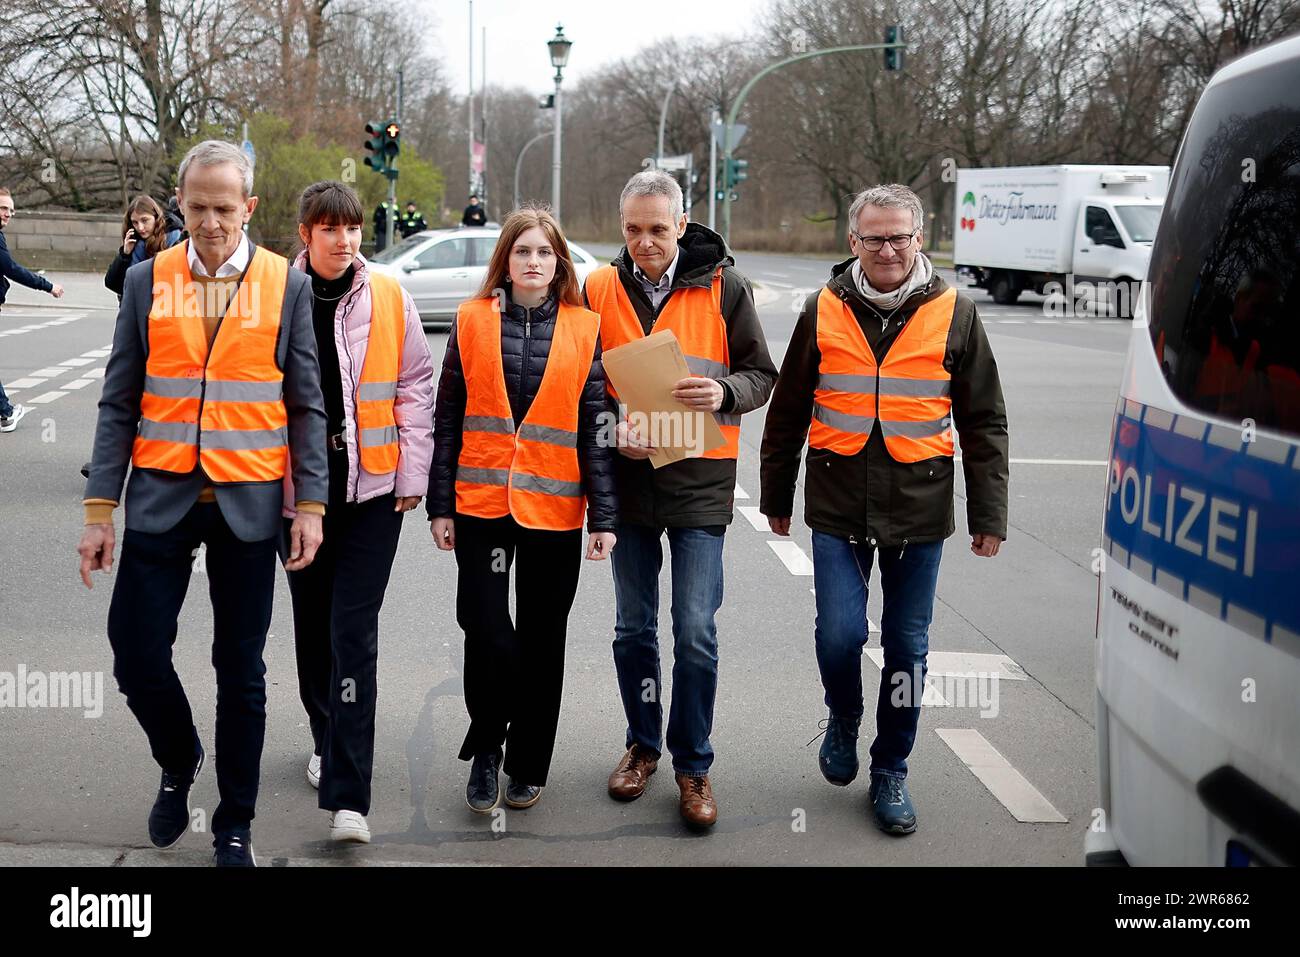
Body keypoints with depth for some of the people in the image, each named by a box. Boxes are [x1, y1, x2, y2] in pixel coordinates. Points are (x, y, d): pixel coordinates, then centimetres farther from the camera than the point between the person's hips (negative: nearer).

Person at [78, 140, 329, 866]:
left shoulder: (289, 286, -1)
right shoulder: (147, 281, 2)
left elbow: (306, 406, 1)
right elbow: (119, 402, 3)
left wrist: (311, 505, -6)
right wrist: (101, 508, -2)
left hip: (247, 503, -1)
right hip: (160, 497, 1)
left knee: (241, 671, 7)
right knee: (137, 655, -1)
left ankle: (235, 827, 22)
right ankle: (179, 763, 30)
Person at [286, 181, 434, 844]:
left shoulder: (389, 298, -1)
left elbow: (416, 385, 4)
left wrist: (412, 475, 0)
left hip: (372, 488, -2)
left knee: (354, 632, -7)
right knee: (312, 624, 15)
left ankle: (347, 796, -7)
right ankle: (327, 740, 39)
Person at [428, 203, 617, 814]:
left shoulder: (584, 329, 3)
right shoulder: (473, 321, 3)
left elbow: (595, 426, 2)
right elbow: (448, 419, 5)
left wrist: (604, 516, -2)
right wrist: (440, 505, 2)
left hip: (555, 510, 0)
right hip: (481, 504, 0)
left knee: (542, 642, 9)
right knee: (487, 632, -6)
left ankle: (528, 765, 25)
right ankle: (486, 750, 18)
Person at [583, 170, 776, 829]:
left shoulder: (723, 286, -3)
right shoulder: (599, 290, 2)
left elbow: (761, 374, 1)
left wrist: (725, 393, -21)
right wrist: (610, 427, -11)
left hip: (700, 479, -2)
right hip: (627, 476, 3)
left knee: (696, 632, -4)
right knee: (633, 627, 13)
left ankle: (693, 763, 12)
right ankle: (643, 743, 31)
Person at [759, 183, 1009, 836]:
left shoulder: (954, 315, 1)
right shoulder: (824, 312, 3)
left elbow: (984, 423, 4)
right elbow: (788, 413, 11)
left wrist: (988, 515, 2)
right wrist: (776, 497, 14)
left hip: (919, 510, 0)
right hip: (838, 506, 0)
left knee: (907, 647, 6)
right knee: (839, 634, -8)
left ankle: (890, 772, 24)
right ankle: (842, 721, 24)